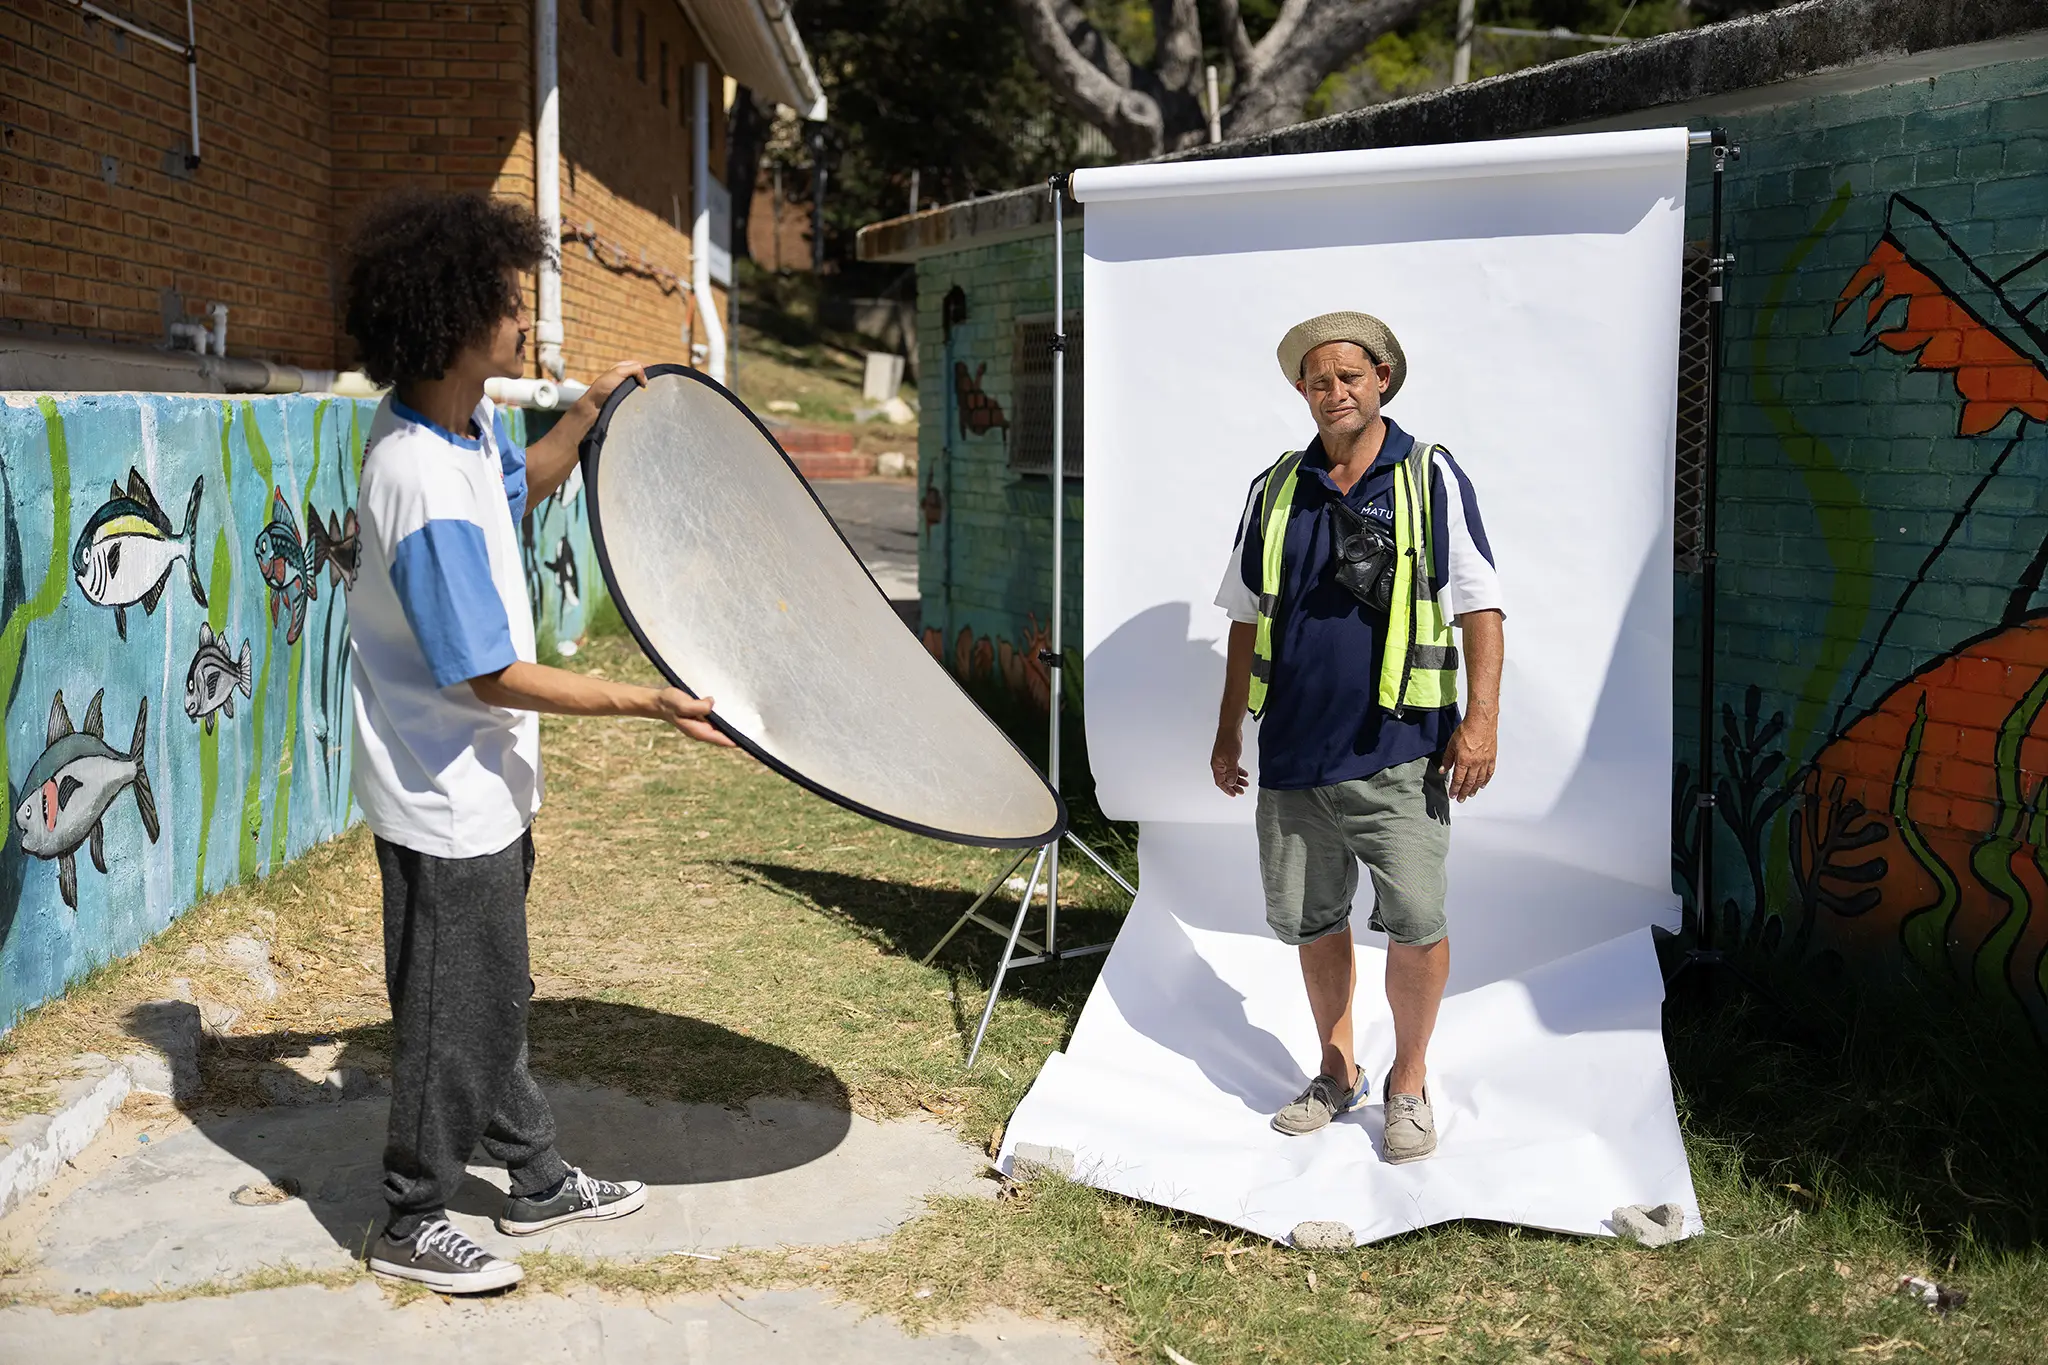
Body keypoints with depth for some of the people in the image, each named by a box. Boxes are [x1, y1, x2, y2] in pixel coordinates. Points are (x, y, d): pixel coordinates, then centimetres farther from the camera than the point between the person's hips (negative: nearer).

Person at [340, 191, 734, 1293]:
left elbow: (523, 480, 25)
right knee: (452, 1015, 6)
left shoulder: (462, 422, 0)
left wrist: (593, 407, 12)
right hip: (448, 804, -10)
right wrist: (644, 703, -25)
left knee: (498, 993, 22)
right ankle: (414, 1222, 25)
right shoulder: (428, 493, -30)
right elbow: (493, 678, -27)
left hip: (483, 784, 10)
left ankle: (537, 1180, 39)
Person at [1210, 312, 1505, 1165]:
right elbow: (1247, 620, 17)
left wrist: (1481, 719, -11)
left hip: (1396, 751, -4)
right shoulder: (1275, 490, 11)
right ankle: (1338, 1074, 30)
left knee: (1415, 921, -9)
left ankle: (1409, 1083, 12)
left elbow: (1480, 605, -1)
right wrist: (1229, 731, 17)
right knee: (1311, 920, 11)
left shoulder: (1431, 479, 1)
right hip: (1292, 751, 4)